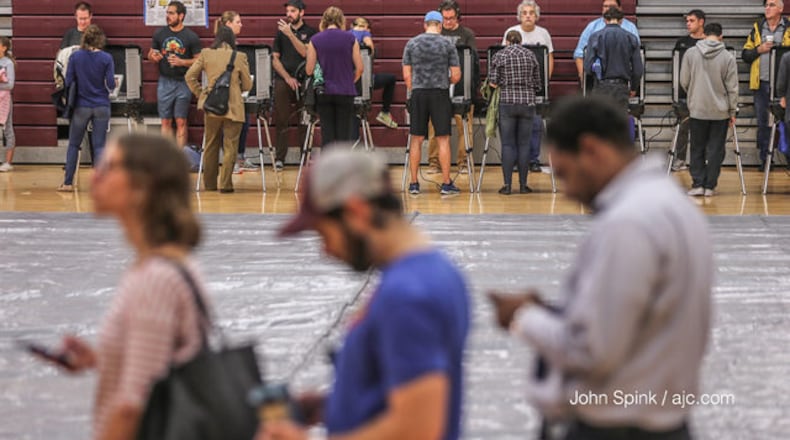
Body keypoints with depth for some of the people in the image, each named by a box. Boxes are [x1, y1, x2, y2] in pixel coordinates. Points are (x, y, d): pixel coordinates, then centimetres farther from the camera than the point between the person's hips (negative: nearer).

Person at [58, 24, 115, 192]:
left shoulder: (75, 57, -5)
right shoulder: (106, 58, -8)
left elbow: (68, 82, -4)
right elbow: (110, 84, -9)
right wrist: (113, 84, 13)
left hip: (81, 107, 1)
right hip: (101, 107, 0)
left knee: (73, 145, 11)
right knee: (99, 145, 3)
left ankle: (68, 182, 10)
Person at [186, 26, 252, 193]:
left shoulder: (206, 54, 1)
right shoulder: (240, 57, -4)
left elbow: (190, 76, 1)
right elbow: (247, 85, 4)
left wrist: (200, 93, 11)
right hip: (233, 107, -3)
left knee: (211, 146, 14)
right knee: (230, 147, 2)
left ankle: (209, 184, 21)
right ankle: (225, 184, -3)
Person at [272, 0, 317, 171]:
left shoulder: (310, 32, 5)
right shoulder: (281, 32, 13)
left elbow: (305, 53, -11)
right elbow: (275, 59, 10)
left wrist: (290, 34, -15)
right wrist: (288, 77, -2)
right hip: (283, 81, 2)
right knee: (281, 120, -2)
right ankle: (279, 158, 0)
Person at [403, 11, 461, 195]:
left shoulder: (412, 44, 5)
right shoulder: (447, 45, 0)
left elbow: (407, 75, 4)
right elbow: (456, 76, -1)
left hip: (418, 93, 2)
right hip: (440, 94, -2)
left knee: (416, 140, 6)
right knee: (443, 139, 2)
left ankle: (414, 183, 9)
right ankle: (446, 184, 2)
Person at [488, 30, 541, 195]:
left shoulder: (500, 56, 0)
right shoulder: (530, 55, 6)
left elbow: (493, 82, -2)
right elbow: (537, 84, 9)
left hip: (507, 103, -1)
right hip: (528, 103, 2)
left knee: (508, 144, 2)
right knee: (524, 144, 6)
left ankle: (507, 185, -1)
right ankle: (523, 184, 7)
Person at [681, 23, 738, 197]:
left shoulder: (690, 53, -3)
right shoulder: (728, 57, -6)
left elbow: (684, 82, 2)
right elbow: (732, 87, -3)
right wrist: (733, 111, 7)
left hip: (697, 110, 1)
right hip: (720, 111, -1)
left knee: (697, 149, 10)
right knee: (715, 150, 6)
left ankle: (697, 184, 4)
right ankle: (709, 186, 7)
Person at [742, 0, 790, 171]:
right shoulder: (757, 28, 11)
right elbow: (745, 54, 11)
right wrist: (759, 50, -6)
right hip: (761, 83, 3)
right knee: (762, 121, 6)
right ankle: (764, 158, 13)